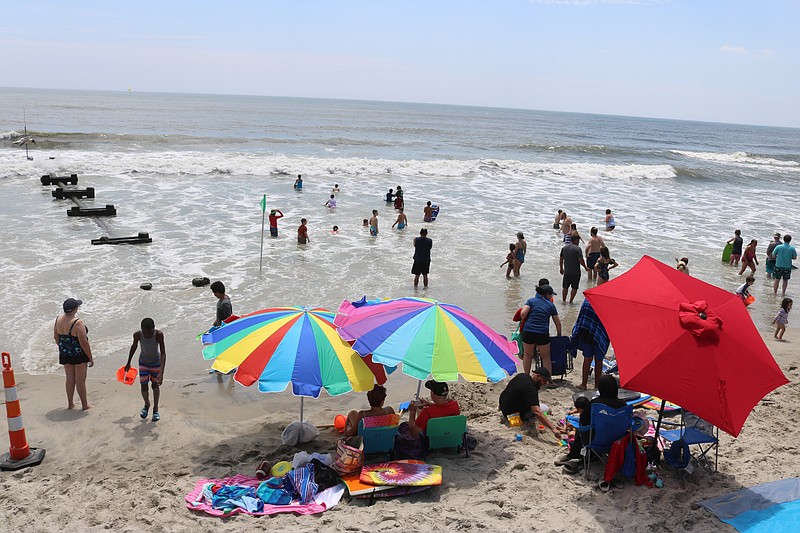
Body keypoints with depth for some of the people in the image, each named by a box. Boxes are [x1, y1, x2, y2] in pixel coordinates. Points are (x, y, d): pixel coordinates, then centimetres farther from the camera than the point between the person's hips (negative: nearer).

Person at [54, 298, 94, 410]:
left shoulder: (58, 320, -3)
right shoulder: (77, 323, -24)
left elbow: (56, 338, 9)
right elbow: (84, 343, -21)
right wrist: (91, 358, -11)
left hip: (64, 354, 6)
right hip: (78, 355, -6)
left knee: (69, 379, 19)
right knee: (80, 380, 7)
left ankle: (70, 403, 29)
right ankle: (85, 404, 19)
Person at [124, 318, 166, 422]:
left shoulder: (159, 334, -34)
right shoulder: (137, 335, -27)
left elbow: (163, 353, -33)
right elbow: (134, 346, -5)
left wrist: (161, 372, -41)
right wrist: (128, 363, 8)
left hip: (156, 363, -1)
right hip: (143, 363, 1)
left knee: (155, 385, 15)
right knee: (143, 386, 4)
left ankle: (155, 409, 34)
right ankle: (147, 405, 34)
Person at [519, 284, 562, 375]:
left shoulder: (531, 301, 8)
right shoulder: (551, 305, 11)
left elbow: (523, 314, -8)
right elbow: (558, 323, 14)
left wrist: (523, 322, 13)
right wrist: (558, 335, 28)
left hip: (528, 332, 1)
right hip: (543, 333, -1)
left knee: (528, 355, 18)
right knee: (546, 357, 14)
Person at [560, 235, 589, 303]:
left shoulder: (564, 248, 5)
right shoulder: (577, 248, -13)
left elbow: (561, 259, 12)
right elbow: (581, 260, -18)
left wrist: (561, 268, 23)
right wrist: (585, 267, -2)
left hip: (566, 271, 5)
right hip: (575, 272, -5)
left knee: (565, 287, 15)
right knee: (574, 288, 7)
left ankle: (563, 300, 18)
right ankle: (570, 301, 5)